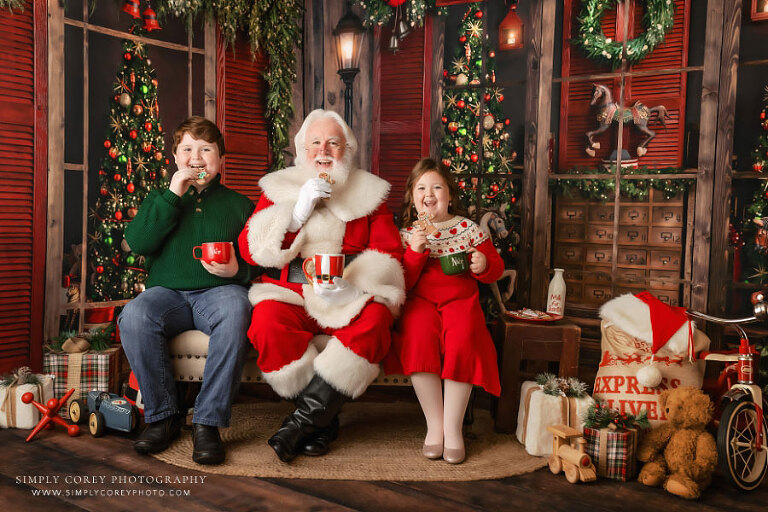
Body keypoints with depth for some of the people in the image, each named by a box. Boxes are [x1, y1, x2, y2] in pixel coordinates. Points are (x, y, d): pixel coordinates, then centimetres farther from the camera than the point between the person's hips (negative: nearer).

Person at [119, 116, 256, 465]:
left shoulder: (238, 204, 16)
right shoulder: (160, 198, 19)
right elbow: (137, 243, 0)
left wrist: (237, 270, -12)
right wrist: (173, 196, -4)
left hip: (218, 290, -1)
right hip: (167, 291, 2)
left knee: (235, 312, -37)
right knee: (134, 316, -32)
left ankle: (208, 421, -28)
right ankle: (163, 415, -15)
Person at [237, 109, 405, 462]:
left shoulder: (369, 193, 14)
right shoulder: (278, 188, 15)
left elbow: (389, 252, 4)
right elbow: (250, 250, 3)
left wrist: (353, 285, -16)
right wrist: (298, 211, -10)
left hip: (349, 298, 0)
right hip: (289, 293, 1)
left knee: (374, 321, -33)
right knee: (267, 322, -32)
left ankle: (303, 418, -22)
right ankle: (325, 419, -16)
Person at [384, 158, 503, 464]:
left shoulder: (468, 228, 10)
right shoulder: (407, 234, 9)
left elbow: (496, 268, 14)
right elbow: (403, 283, 0)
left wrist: (484, 266, -10)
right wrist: (415, 251, -16)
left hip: (461, 300, 0)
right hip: (421, 301, 0)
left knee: (463, 338, -32)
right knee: (418, 335, -32)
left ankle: (453, 427, -20)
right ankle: (434, 424, -20)